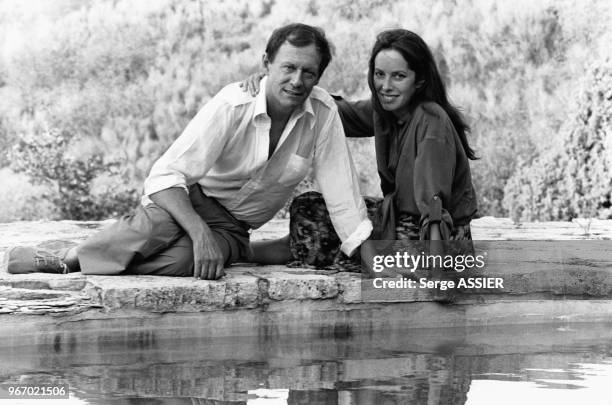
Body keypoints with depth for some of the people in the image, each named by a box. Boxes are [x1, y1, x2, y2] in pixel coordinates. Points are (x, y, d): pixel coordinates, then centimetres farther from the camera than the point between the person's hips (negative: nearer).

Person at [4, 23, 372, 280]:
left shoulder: (323, 112, -12)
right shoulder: (232, 106, -21)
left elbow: (341, 193, -7)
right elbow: (165, 175, -26)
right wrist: (200, 234, -40)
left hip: (232, 227, 2)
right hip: (192, 198, -2)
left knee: (181, 260, -34)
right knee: (157, 225, -40)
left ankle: (62, 263, -21)